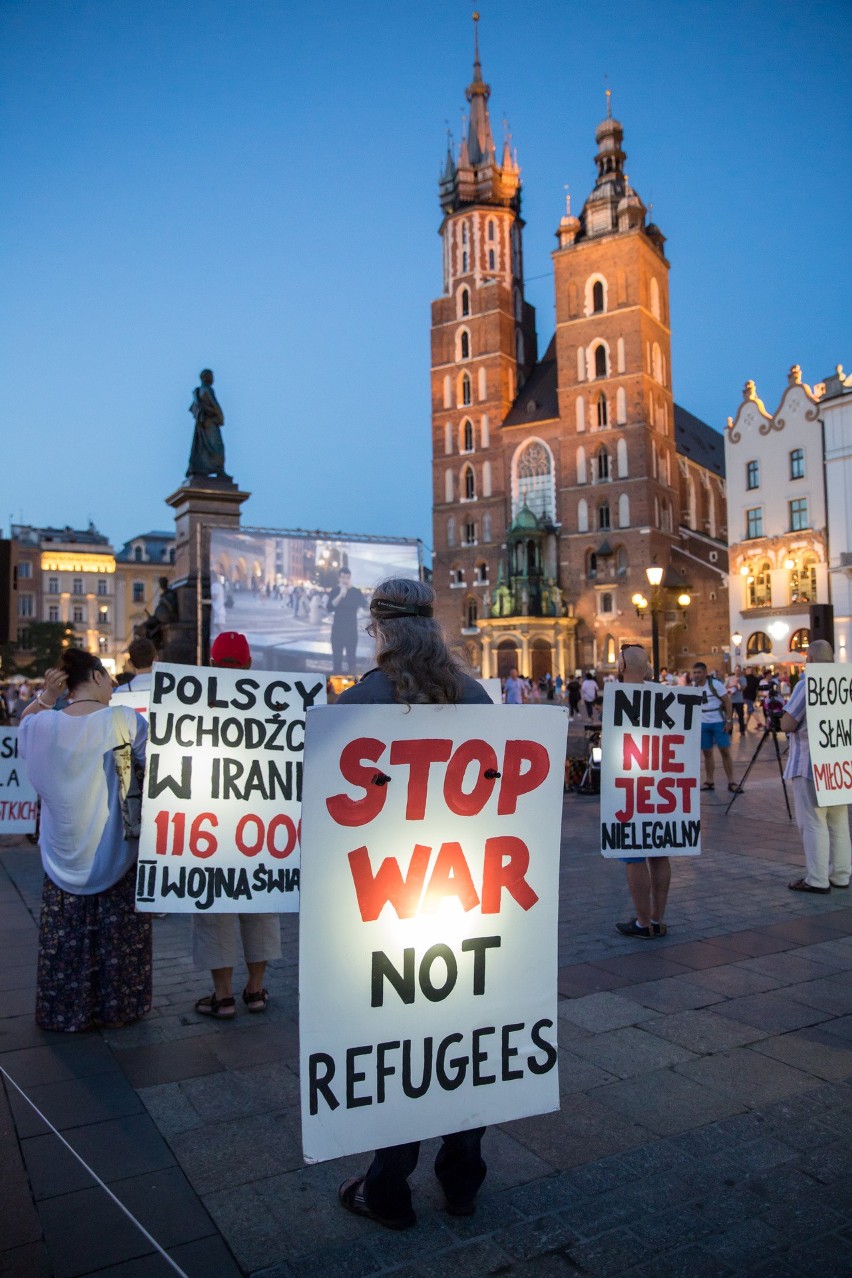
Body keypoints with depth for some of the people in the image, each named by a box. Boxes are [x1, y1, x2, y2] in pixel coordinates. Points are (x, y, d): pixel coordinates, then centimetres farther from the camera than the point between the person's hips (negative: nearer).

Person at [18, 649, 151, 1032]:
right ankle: (118, 1007, 23)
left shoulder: (45, 726, -7)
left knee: (66, 936, 15)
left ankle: (65, 1011, 27)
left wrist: (45, 697, 2)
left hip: (65, 856, 3)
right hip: (115, 854, -2)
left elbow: (25, 723, 17)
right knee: (118, 933, 11)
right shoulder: (124, 720, -15)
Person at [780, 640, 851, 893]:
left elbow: (787, 725, -14)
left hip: (811, 763, -7)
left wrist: (785, 716, 5)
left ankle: (817, 880, -1)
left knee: (813, 822, -2)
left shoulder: (807, 685, -13)